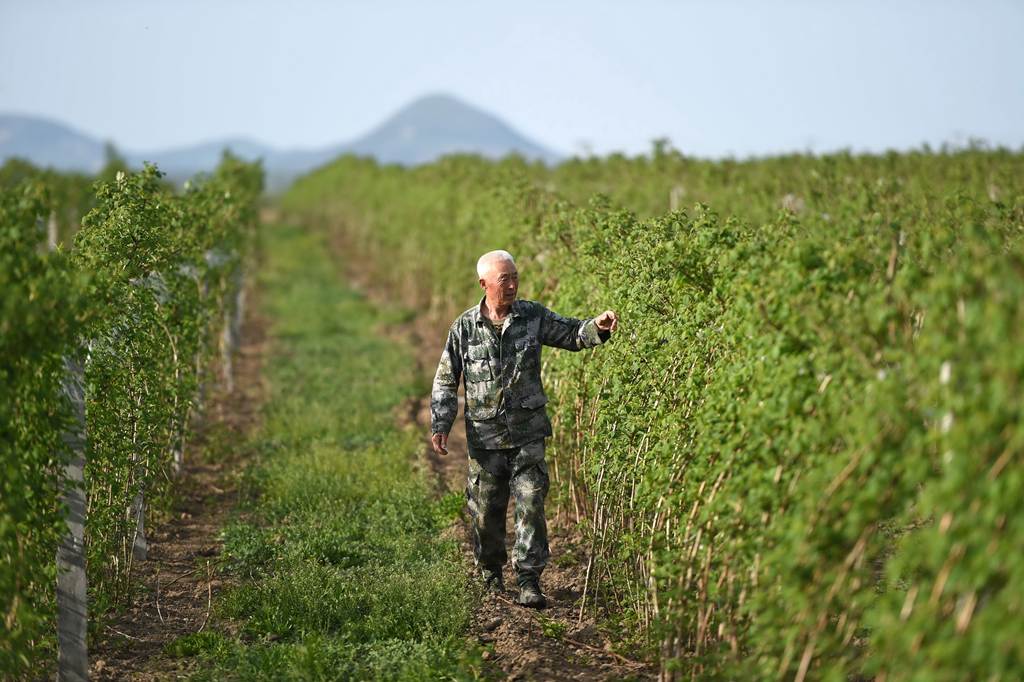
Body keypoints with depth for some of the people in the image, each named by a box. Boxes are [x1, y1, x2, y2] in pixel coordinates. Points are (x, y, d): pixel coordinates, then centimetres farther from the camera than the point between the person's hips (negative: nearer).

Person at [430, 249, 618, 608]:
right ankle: (491, 572, 31)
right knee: (486, 510, 9)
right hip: (485, 437, 0)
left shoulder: (533, 316, 1)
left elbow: (571, 334, 6)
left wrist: (597, 326, -16)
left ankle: (529, 582, -4)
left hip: (528, 433, 0)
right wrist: (440, 425, -3)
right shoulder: (464, 328, -1)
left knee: (530, 505, -8)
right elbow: (445, 381, 4)